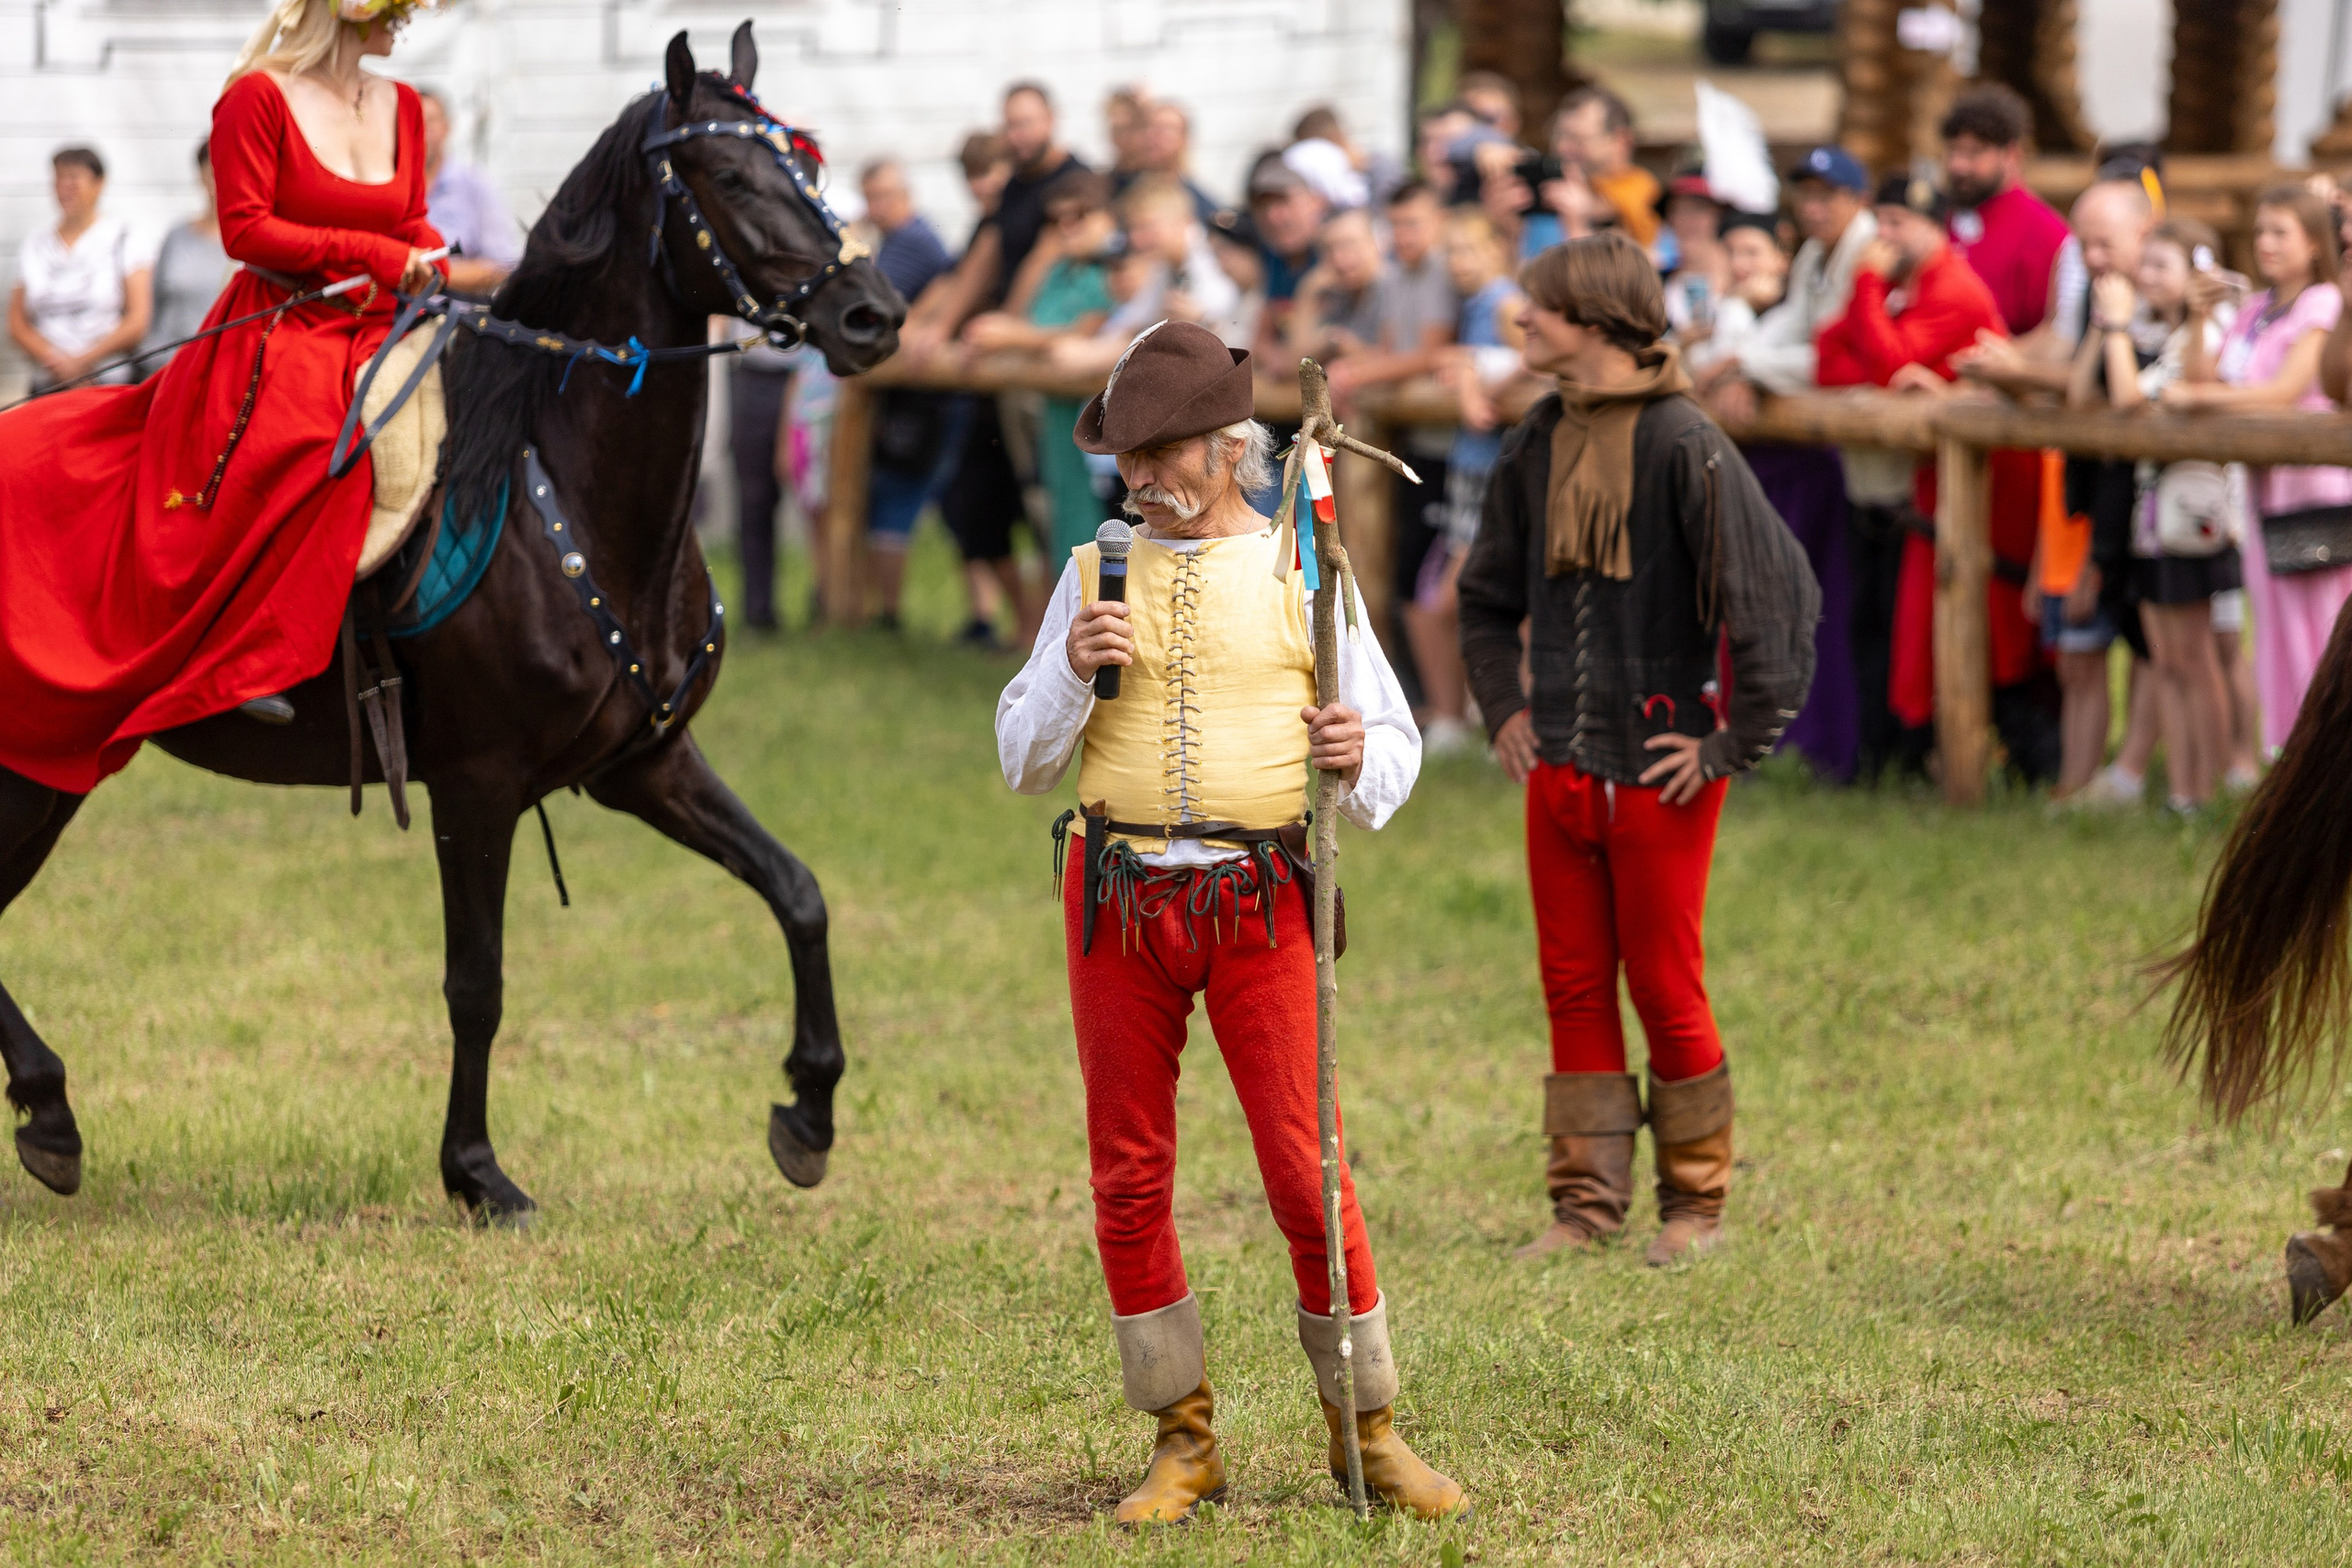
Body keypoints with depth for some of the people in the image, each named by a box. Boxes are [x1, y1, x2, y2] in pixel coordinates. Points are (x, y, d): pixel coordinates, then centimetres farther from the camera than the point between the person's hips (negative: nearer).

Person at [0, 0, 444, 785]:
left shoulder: (401, 107, 14)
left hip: (377, 333, 7)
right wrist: (371, 254, -15)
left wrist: (426, 261, -5)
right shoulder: (257, 100, -6)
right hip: (276, 334, -7)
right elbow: (245, 229, -12)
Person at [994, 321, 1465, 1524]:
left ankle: (1368, 1434, 7)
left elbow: (1395, 743, 7)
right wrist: (1072, 671, -9)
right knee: (1129, 1177, 3)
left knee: (1305, 1170, -5)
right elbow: (1024, 762, 10)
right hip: (1119, 895, 2)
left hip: (1257, 897, -2)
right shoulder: (1095, 573, 9)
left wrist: (1358, 760, -16)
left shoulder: (1301, 573, 4)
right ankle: (1182, 1443, 14)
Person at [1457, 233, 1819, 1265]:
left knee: (1666, 992, 1)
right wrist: (1503, 707, 12)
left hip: (1658, 771, -6)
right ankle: (1585, 1203, 15)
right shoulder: (1537, 446, 7)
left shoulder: (1684, 445, -14)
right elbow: (1488, 595, 24)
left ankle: (1695, 1205, 15)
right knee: (1574, 988, 8)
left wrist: (1734, 744, -15)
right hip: (1559, 765, 6)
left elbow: (1778, 590, -18)